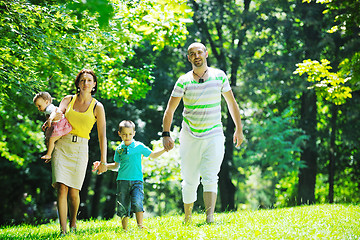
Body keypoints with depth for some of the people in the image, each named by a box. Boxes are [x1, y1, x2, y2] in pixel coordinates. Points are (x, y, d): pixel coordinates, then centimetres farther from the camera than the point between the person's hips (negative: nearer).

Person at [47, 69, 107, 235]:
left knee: (73, 192, -4)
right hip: (61, 146, 1)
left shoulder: (97, 107, 3)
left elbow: (102, 136, 2)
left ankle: (73, 221, 24)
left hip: (80, 149, -1)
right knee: (62, 189, -12)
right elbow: (58, 114, -8)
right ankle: (63, 230, -11)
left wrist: (103, 160, -2)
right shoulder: (69, 100, 9)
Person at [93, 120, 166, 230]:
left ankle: (140, 225, -15)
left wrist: (165, 149, 5)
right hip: (123, 180, 2)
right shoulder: (119, 149, 11)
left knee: (137, 202, -23)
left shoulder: (139, 146, 5)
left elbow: (152, 155, 16)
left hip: (137, 181, -2)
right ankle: (124, 229, 11)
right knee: (123, 207, 0)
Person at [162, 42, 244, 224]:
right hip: (190, 137, 0)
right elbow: (170, 110, 1)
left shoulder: (219, 76, 3)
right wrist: (166, 134, -10)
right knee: (190, 180, 4)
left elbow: (231, 103, 14)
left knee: (210, 178, -15)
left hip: (214, 135, 0)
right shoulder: (183, 81, -1)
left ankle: (210, 217, -24)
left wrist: (239, 129, 15)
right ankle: (187, 218, 22)